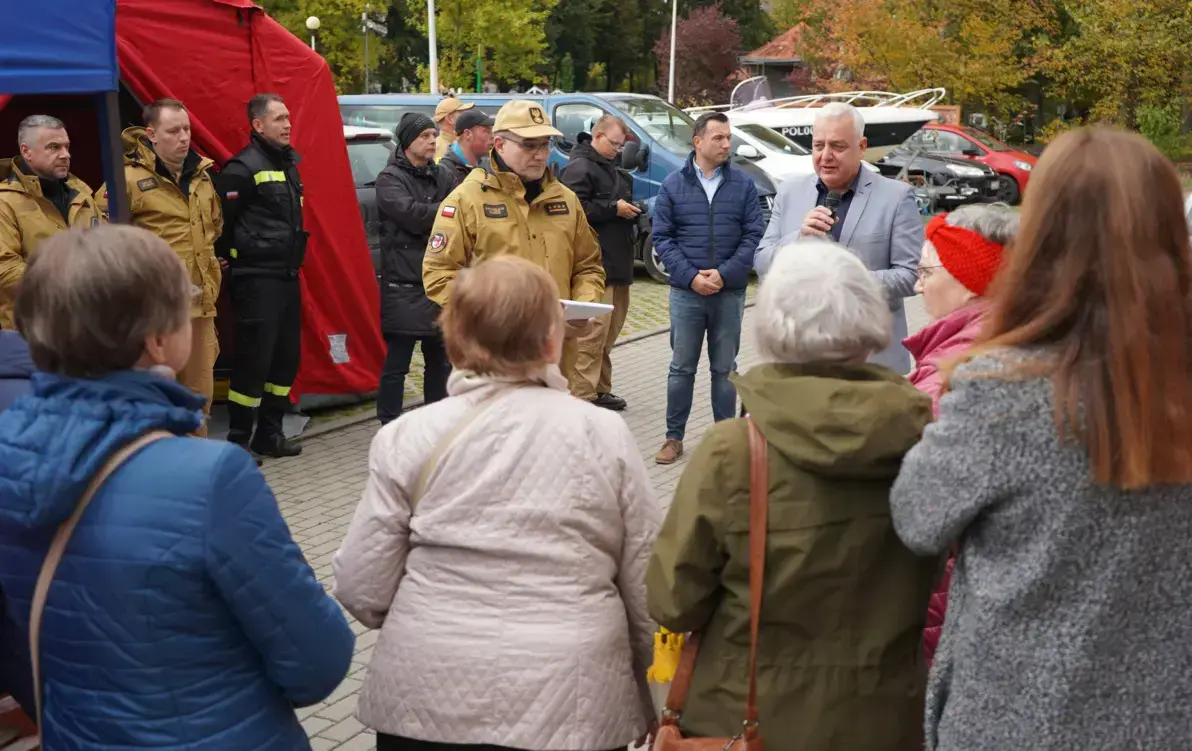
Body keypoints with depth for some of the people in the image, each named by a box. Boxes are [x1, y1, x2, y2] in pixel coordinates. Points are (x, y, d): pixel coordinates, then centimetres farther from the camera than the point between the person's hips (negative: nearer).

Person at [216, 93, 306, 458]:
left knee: (287, 356, 12)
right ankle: (239, 439, 5)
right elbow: (222, 222, -14)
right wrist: (232, 259, -4)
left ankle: (269, 433, 23)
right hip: (257, 280, -9)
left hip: (288, 276, 9)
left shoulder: (288, 162, 15)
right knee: (254, 359, -6)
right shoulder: (243, 168, -13)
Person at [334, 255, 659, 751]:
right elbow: (648, 589, -1)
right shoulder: (606, 433, -3)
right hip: (572, 707, 0)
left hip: (427, 699, 0)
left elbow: (363, 590, -5)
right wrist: (647, 706, 14)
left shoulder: (407, 438, -5)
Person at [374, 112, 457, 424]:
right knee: (397, 363, -1)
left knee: (441, 360, 15)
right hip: (404, 284, -6)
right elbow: (412, 214, -19)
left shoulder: (443, 175, 13)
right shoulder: (390, 178, -4)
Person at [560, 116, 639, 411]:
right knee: (593, 331, -12)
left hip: (617, 264, 10)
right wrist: (614, 209, -17)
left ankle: (600, 389, 21)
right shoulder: (579, 168, -10)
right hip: (595, 264, -10)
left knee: (609, 331, 13)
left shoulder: (609, 168, 23)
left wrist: (629, 210, 16)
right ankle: (584, 396, -9)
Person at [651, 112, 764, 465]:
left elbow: (754, 235, -1)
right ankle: (674, 437, 17)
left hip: (730, 293, 0)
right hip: (685, 292, 0)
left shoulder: (743, 184, 2)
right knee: (682, 368, 7)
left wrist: (724, 274, -12)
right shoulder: (673, 185, 2)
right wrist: (691, 277, -12)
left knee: (724, 369, 10)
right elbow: (662, 237, 0)